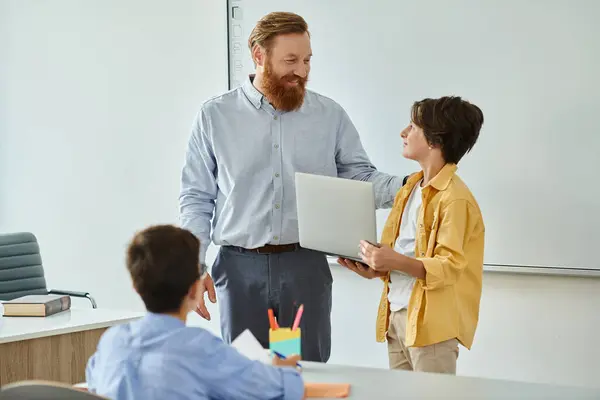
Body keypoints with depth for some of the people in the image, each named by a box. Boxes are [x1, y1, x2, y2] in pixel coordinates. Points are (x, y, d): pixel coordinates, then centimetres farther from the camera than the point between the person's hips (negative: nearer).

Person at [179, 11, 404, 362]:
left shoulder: (330, 115, 5)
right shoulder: (215, 116, 4)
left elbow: (360, 176, 6)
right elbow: (196, 199, 5)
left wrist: (407, 188, -14)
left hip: (305, 266, 0)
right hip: (240, 267, 0)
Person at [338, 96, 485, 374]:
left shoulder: (455, 198, -14)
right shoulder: (411, 189, 15)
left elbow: (448, 268, -19)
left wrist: (396, 262, -30)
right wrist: (376, 268, 4)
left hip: (430, 321, -9)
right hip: (396, 314, 9)